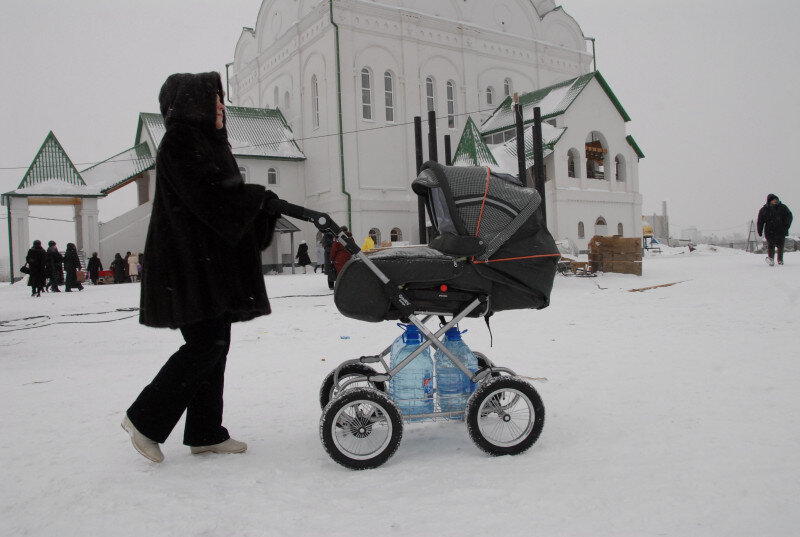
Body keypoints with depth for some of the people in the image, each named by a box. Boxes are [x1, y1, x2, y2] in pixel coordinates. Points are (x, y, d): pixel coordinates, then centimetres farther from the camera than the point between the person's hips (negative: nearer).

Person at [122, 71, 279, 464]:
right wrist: (260, 197, -9)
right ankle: (144, 420, 4)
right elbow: (209, 196, -19)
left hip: (211, 266, 10)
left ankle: (206, 434, 15)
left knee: (213, 347, 8)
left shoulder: (206, 142, 23)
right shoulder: (179, 143, -7)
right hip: (189, 265, -10)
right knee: (206, 346, -11)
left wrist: (268, 210, 4)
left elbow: (226, 199, 18)